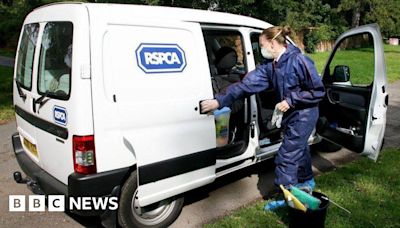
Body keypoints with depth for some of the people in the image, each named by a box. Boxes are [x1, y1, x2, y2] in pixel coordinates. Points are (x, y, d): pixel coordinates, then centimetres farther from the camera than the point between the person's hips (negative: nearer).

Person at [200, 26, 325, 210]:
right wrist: (219, 100, -22)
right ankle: (307, 181, 48)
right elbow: (247, 84, -13)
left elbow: (318, 91, -19)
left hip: (303, 115, -8)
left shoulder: (298, 61, -24)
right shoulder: (269, 65, -4)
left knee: (286, 156, -6)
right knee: (298, 149, 24)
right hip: (290, 115, 8)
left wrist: (291, 100, -24)